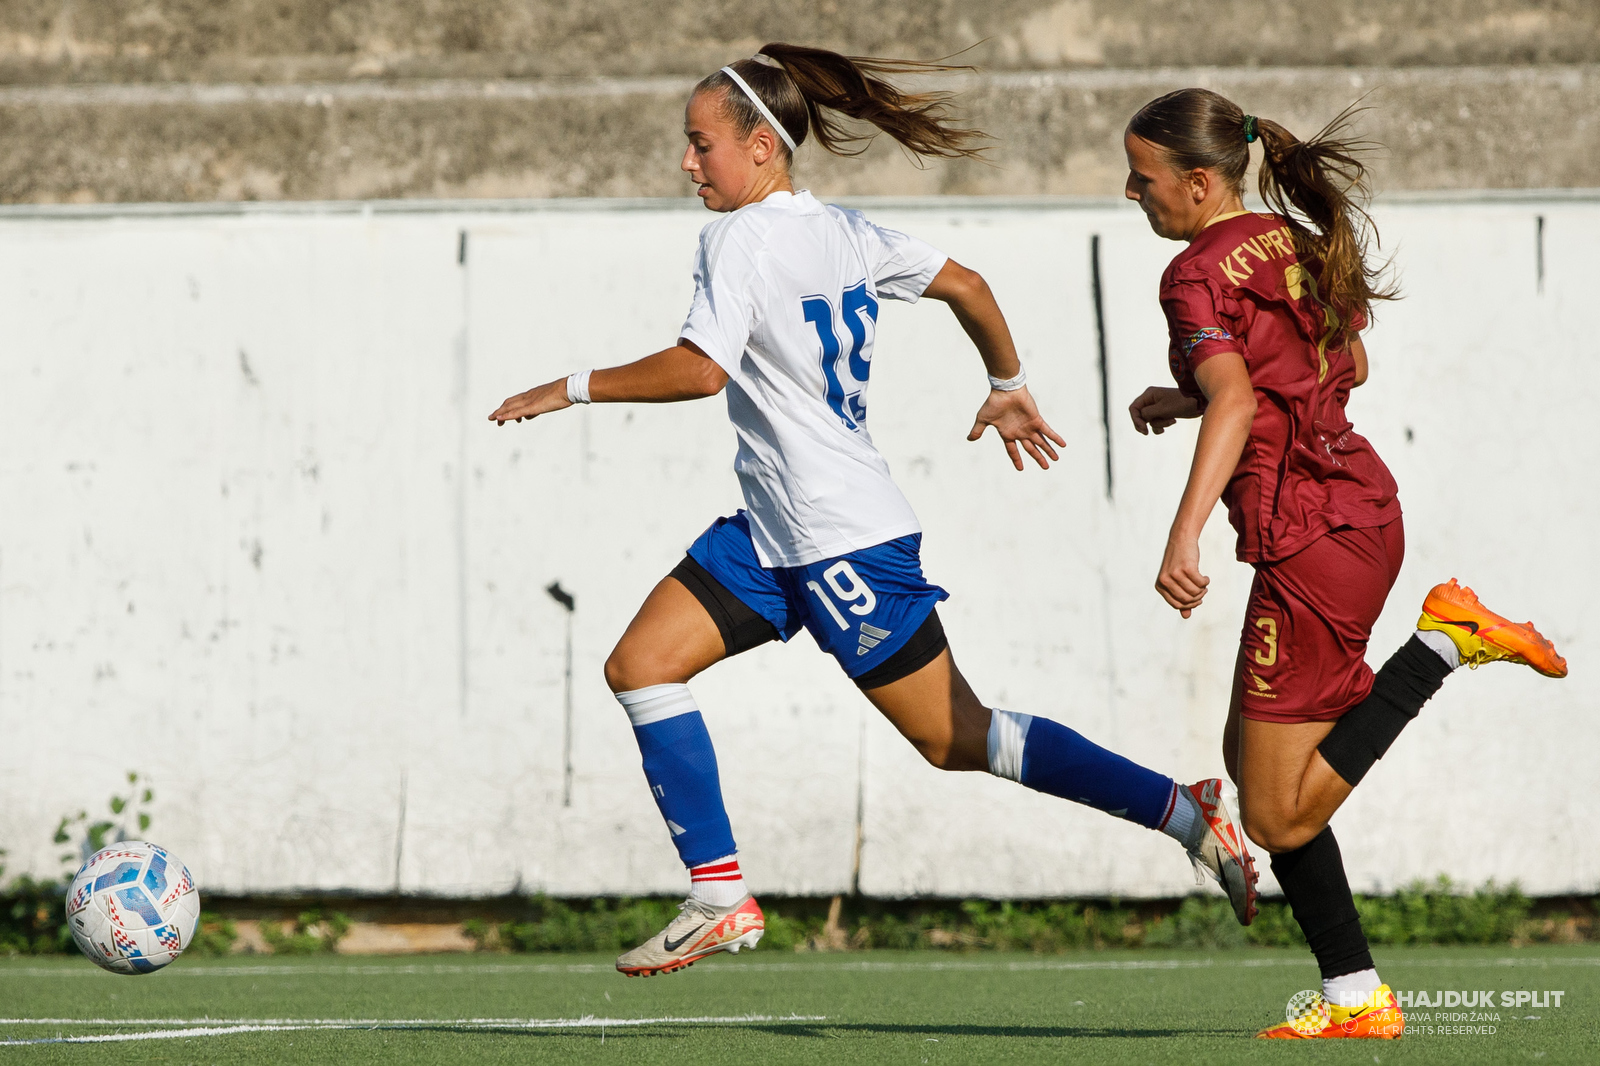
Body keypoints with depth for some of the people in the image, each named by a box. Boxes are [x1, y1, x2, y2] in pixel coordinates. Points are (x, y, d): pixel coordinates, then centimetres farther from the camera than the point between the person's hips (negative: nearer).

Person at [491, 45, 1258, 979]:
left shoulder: (740, 238, -15)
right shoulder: (843, 234, 9)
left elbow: (702, 368, -26)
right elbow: (967, 286, 15)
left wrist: (573, 390, -16)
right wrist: (1011, 390, 29)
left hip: (843, 540, -10)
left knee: (954, 739, -3)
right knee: (641, 666, 3)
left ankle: (1185, 811, 1)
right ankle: (721, 896, 0)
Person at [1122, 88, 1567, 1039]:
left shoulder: (1199, 276, -12)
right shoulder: (1295, 243, 13)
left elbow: (1236, 401, -29)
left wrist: (1184, 537, -39)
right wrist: (1187, 398, 27)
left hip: (1312, 546, -9)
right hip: (1366, 509, 9)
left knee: (1278, 816, -5)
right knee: (1252, 754, 16)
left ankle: (1445, 643, -10)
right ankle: (1356, 997, 12)